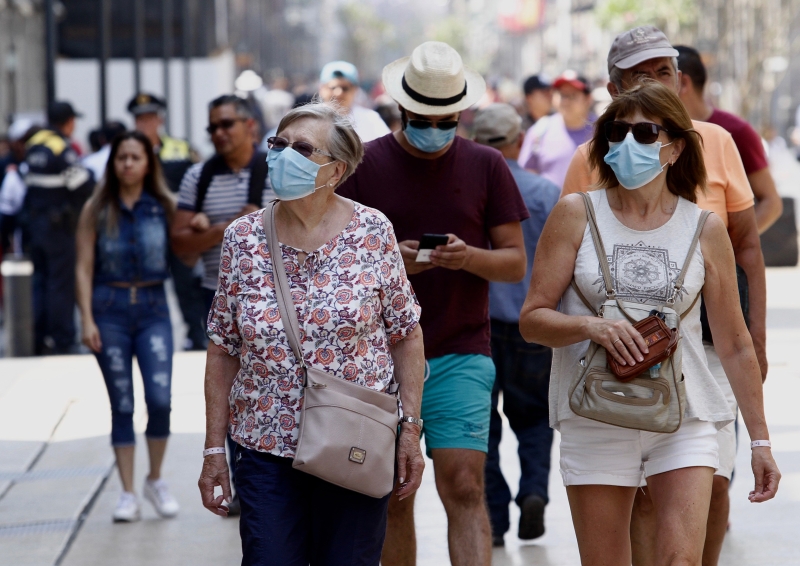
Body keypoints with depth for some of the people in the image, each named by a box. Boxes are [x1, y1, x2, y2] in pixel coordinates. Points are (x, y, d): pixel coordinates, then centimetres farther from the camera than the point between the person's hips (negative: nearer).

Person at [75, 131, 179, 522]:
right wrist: (87, 319, -5)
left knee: (160, 398, -12)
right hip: (110, 308, 0)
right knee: (122, 405, 2)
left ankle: (155, 480, 10)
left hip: (153, 306, 0)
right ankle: (128, 494, 9)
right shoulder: (97, 210, 3)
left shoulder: (163, 207, 4)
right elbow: (84, 268, 2)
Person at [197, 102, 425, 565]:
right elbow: (224, 351, 6)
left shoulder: (373, 233, -3)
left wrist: (411, 428, -4)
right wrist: (214, 449, 3)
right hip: (266, 454, 1)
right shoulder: (243, 239, 2)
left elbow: (406, 335, 2)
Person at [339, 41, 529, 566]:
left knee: (464, 486, -11)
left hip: (461, 356, -1)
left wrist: (469, 257, -16)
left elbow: (516, 261, 5)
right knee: (394, 497, 5)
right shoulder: (365, 164, 3)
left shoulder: (486, 165, 5)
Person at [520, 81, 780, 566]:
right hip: (596, 421, 0)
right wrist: (591, 326, -19)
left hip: (684, 422, 0)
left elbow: (735, 344, 10)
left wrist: (760, 438, 10)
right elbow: (532, 319, 1)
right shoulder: (576, 215, 3)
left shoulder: (706, 230, 4)